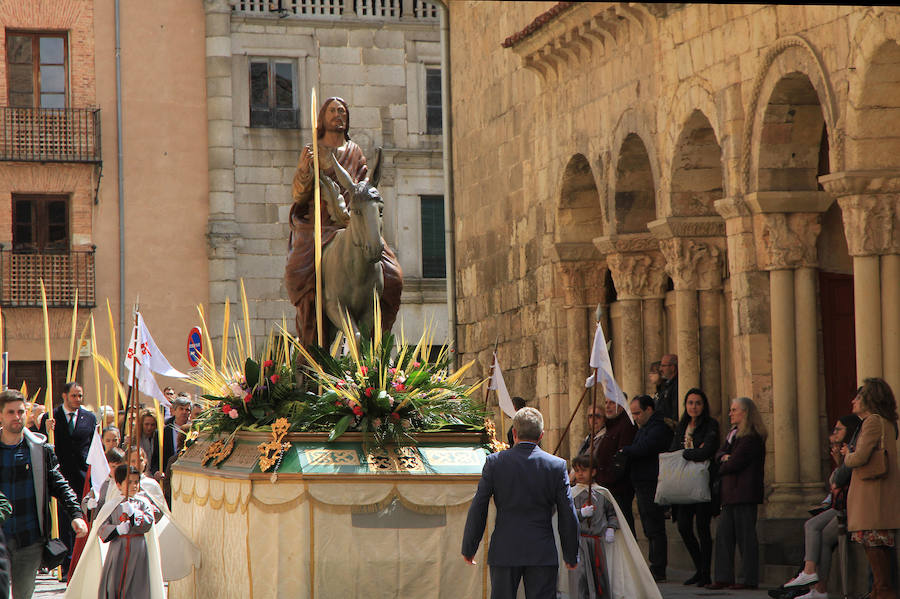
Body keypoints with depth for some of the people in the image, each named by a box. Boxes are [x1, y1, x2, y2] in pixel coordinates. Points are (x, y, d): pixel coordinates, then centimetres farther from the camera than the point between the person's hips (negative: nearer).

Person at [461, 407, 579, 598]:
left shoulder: (494, 462, -3)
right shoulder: (557, 465, -2)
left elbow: (477, 509, -2)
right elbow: (568, 516, 1)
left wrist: (469, 548, 8)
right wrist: (571, 556, 10)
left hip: (504, 553, 0)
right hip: (543, 554, 0)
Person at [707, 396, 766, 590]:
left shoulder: (751, 437, -12)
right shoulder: (734, 433, 19)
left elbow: (735, 463, -17)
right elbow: (719, 453, 18)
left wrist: (721, 469, 2)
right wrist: (724, 457, -5)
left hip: (744, 493, -10)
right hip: (732, 494, 10)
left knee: (745, 535, -7)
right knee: (723, 534, 7)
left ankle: (750, 579, -3)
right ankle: (723, 577, 9)